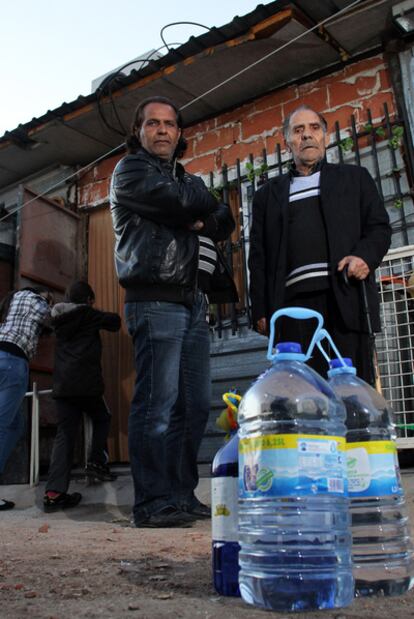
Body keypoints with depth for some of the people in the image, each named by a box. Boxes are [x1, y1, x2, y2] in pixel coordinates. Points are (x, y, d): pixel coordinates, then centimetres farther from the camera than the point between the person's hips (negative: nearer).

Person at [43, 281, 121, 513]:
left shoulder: (59, 318, 17)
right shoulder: (88, 314, 1)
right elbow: (115, 322, 7)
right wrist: (101, 315, 29)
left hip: (62, 385, 5)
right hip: (87, 382, -5)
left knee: (65, 434, 1)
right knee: (102, 419, 20)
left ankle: (54, 492, -9)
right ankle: (96, 462, 5)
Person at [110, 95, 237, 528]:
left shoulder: (185, 178, 29)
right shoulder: (130, 170, 7)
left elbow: (224, 222, 16)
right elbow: (181, 201, -10)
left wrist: (203, 219, -4)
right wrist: (200, 197, 10)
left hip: (192, 303, 8)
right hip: (155, 300, -7)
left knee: (194, 406, 5)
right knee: (158, 403, -12)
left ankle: (182, 496, 12)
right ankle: (152, 504, -7)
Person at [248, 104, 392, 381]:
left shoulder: (354, 177, 19)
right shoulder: (268, 194, 21)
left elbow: (380, 227, 12)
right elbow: (259, 256, 15)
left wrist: (365, 255, -11)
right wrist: (261, 309, 5)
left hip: (345, 297, -1)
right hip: (293, 301, 1)